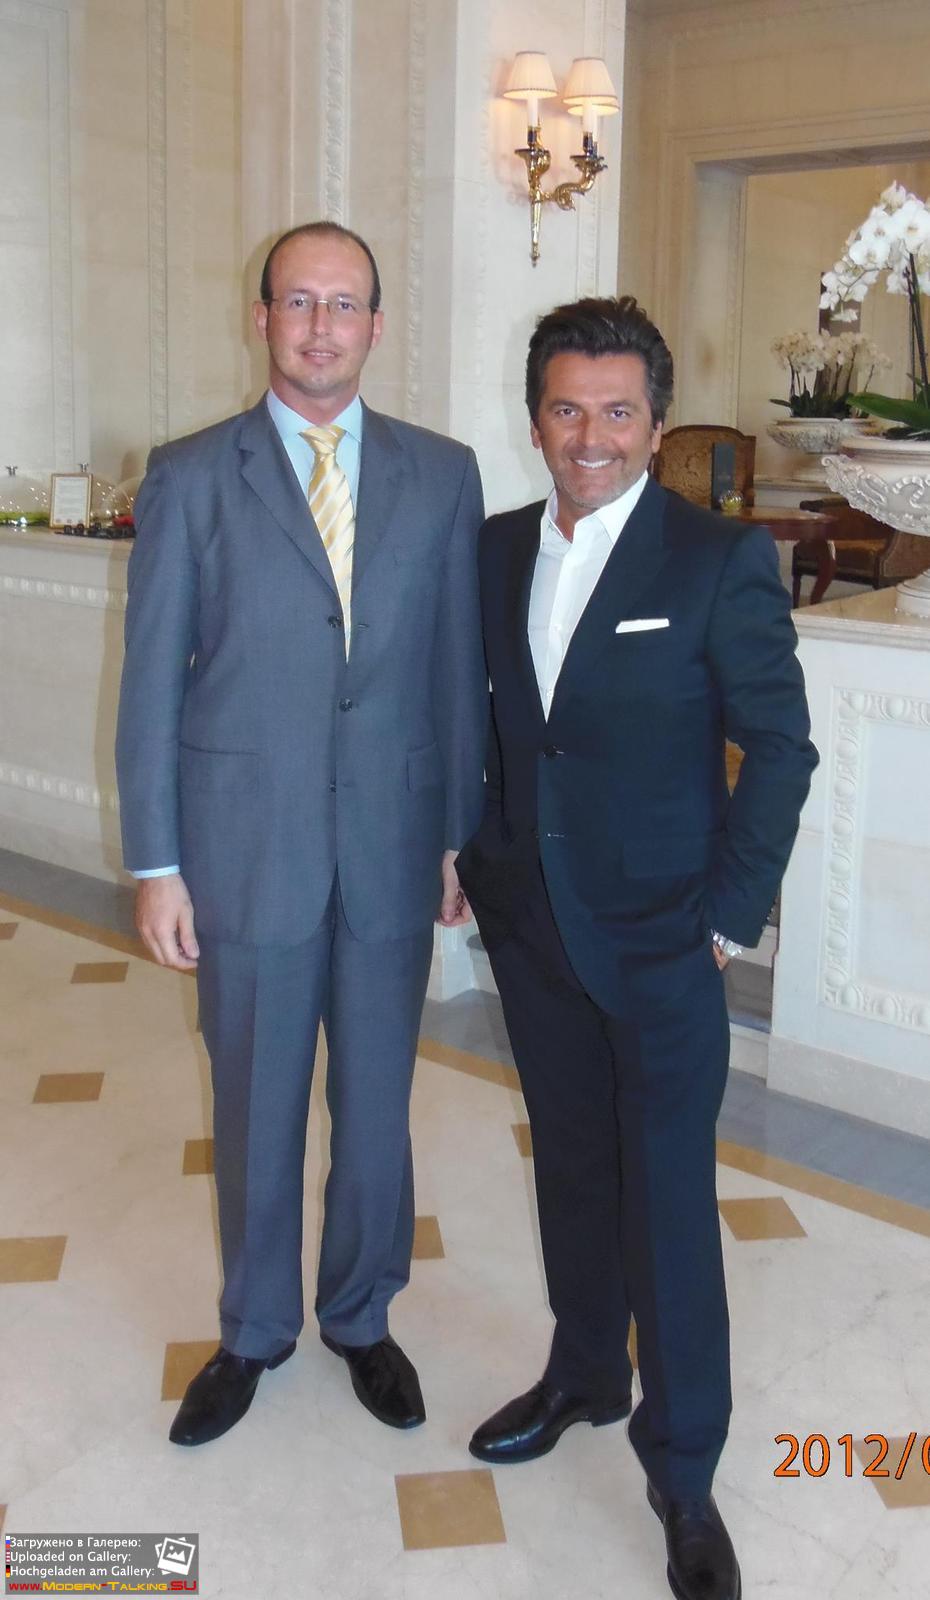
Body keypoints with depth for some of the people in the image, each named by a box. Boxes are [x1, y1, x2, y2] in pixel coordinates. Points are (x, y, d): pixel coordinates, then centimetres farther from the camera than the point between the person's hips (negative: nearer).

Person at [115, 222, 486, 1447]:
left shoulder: (442, 474, 3)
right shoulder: (190, 477, -2)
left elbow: (460, 664, 5)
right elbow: (153, 680, -2)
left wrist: (465, 834, 3)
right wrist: (156, 863, -4)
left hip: (392, 847, 1)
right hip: (247, 848, -1)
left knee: (376, 1105, 14)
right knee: (255, 1112, 14)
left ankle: (361, 1318, 38)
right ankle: (254, 1331, 36)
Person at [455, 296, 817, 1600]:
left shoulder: (723, 561, -12)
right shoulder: (497, 551, 4)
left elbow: (780, 746, -8)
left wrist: (731, 914, -9)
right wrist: (483, 853, 7)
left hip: (662, 939, -5)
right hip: (533, 927, 5)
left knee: (667, 1198, 1)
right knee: (572, 1169, 19)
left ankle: (684, 1472, 18)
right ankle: (584, 1375, 40)